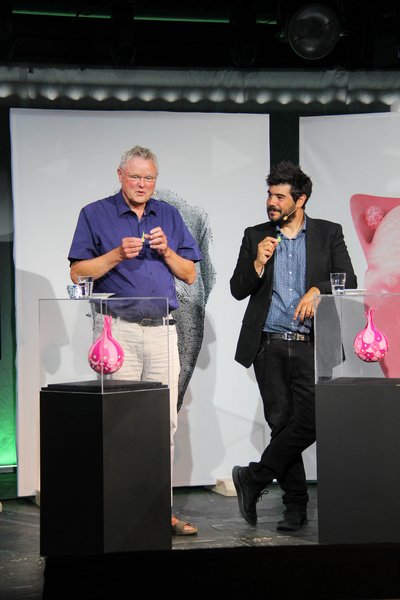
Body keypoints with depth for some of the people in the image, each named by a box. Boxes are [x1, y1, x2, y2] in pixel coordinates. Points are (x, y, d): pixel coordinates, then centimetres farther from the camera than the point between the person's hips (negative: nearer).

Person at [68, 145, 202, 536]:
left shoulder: (169, 216, 15)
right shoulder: (95, 215, 5)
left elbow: (189, 274, 13)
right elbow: (78, 272, -1)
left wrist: (165, 250, -4)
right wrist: (118, 254, -12)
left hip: (162, 330, 4)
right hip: (118, 329, -3)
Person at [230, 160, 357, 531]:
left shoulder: (329, 234, 7)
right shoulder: (255, 237, 11)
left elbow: (348, 281, 1)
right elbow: (238, 290, 7)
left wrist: (318, 290, -17)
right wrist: (258, 262, -10)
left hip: (310, 346, -1)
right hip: (269, 346, 1)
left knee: (308, 421, -13)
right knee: (281, 422, 1)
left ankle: (254, 479, 4)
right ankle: (296, 505, 11)